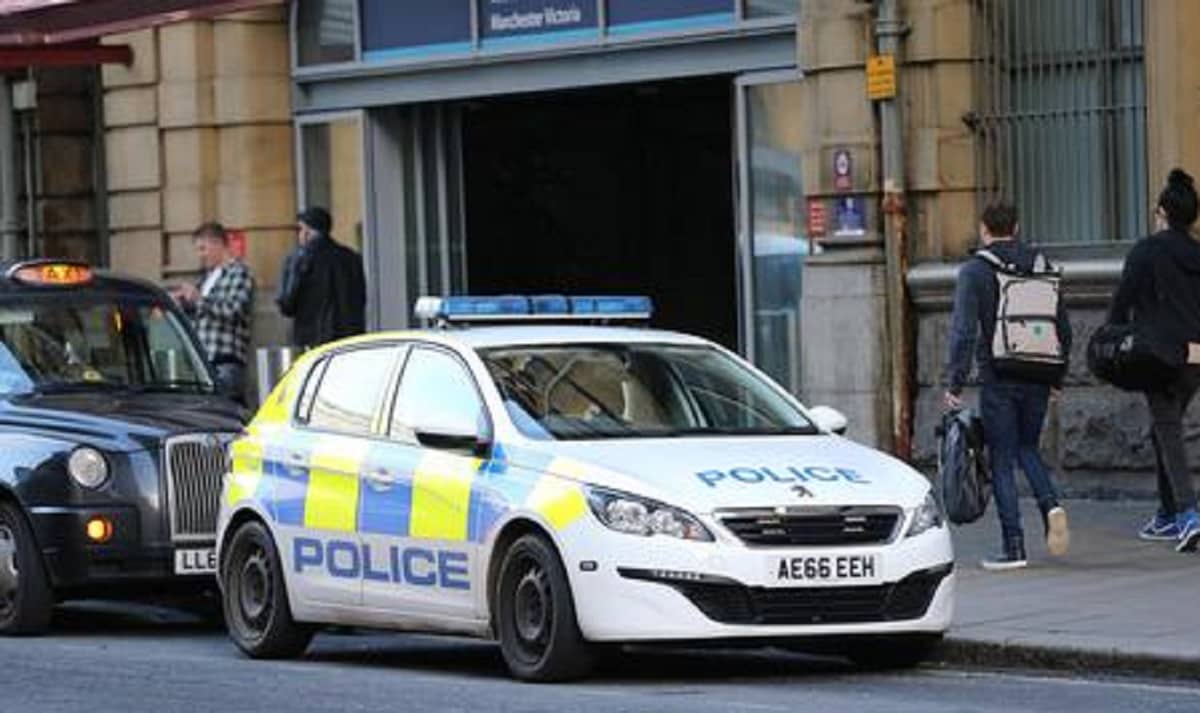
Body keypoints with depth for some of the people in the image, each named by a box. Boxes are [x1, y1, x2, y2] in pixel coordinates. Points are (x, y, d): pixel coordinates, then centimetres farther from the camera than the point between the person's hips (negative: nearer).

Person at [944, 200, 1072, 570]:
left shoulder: (975, 270, -6)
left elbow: (964, 330, -14)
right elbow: (1063, 327, 10)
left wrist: (956, 383, -10)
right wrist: (1058, 377, 18)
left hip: (998, 382, -4)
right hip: (1037, 379, 4)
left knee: (1002, 460, 2)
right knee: (1027, 447, 21)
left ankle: (1013, 546, -1)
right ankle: (1051, 504, -5)